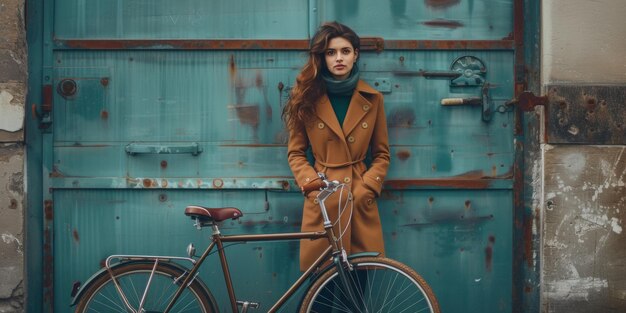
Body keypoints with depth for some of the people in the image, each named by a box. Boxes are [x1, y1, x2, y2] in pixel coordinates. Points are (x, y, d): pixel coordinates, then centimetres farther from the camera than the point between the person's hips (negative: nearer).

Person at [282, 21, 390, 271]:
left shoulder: (372, 99, 6)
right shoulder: (308, 98, 3)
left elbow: (382, 154, 10)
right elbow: (295, 153, 6)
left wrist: (367, 187, -6)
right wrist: (313, 185, -9)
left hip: (360, 202, 1)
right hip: (322, 201, -1)